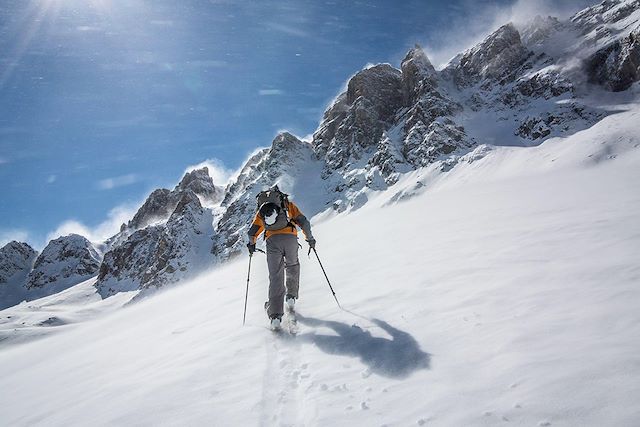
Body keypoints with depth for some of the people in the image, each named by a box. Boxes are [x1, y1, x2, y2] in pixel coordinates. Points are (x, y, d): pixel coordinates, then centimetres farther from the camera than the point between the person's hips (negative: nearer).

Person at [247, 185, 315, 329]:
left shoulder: (262, 209, 27)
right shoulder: (288, 204, 24)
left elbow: (253, 231, 22)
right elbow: (303, 222, 14)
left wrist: (251, 244, 39)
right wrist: (310, 239, 23)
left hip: (272, 240, 0)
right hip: (290, 238, 0)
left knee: (275, 276, 1)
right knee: (292, 266, 28)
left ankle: (275, 315, -8)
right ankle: (291, 297, 20)